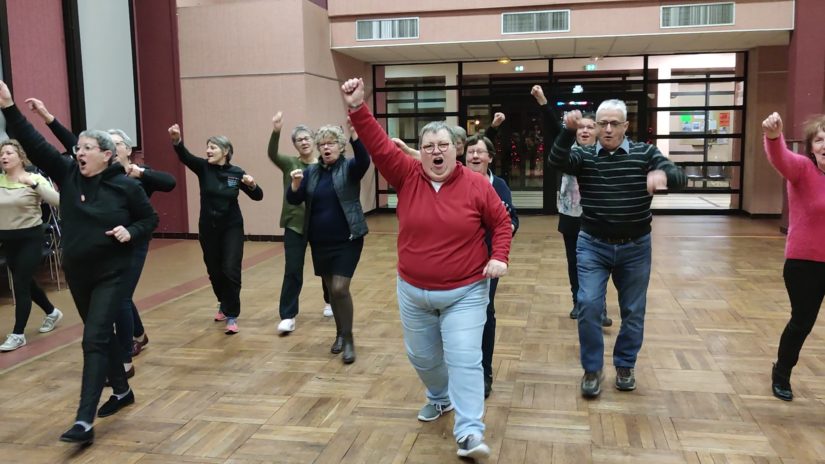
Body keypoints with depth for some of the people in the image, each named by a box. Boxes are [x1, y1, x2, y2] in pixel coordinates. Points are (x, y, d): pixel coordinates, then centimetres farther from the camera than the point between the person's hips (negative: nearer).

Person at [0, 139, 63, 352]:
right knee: (26, 282, 16)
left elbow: (56, 200, -21)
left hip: (30, 237, -5)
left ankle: (18, 334, 5)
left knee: (20, 283, -6)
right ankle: (52, 312, 40)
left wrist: (34, 184, -30)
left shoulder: (35, 178, -9)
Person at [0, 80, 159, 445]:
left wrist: (131, 232, -18)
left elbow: (150, 218, 1)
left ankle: (84, 421, -10)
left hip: (110, 274, -5)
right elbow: (34, 144, -8)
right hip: (77, 273, 5)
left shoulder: (126, 186, -10)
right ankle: (122, 391, 36)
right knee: (102, 334, 17)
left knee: (94, 340, -10)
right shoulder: (67, 173, 0)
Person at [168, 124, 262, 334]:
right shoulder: (203, 168, -4)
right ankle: (224, 304, 38)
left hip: (232, 228, -2)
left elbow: (258, 196, -1)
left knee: (231, 270, -10)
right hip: (208, 228, 2)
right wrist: (176, 140, -43)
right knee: (214, 271, 13)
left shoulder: (237, 173, -5)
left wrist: (252, 185, -24)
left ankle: (232, 316, 0)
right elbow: (185, 157, -23)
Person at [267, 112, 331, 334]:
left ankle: (329, 302, 38)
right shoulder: (290, 164, 0)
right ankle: (288, 317, 3)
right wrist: (276, 131, -37)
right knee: (292, 270, -3)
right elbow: (272, 154, -20)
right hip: (295, 224, 0)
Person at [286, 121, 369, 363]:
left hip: (347, 240, -4)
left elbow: (364, 161, -27)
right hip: (320, 241, 4)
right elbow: (294, 200, -1)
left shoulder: (349, 168, -4)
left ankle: (348, 339, 3)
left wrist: (355, 134, -41)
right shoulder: (311, 171, 6)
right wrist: (295, 183, -22)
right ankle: (340, 333, 29)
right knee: (331, 289, 12)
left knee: (340, 288, -11)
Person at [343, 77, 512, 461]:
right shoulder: (406, 176, -5)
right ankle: (440, 398, 47)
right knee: (422, 356, 19)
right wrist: (357, 108, -28)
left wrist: (499, 257, -13)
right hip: (413, 291, 4)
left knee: (464, 359, -7)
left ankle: (469, 433, -1)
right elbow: (379, 146, -16)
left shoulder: (477, 185, -8)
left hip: (465, 293, -3)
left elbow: (501, 221, 1)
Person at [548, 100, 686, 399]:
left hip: (635, 247, 1)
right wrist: (568, 131, -38)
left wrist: (663, 175, -39)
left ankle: (625, 365, 31)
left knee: (633, 312, 11)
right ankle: (592, 369, 9)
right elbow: (556, 162, -22)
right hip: (593, 245, -1)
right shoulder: (584, 156, -3)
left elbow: (680, 177, -15)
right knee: (588, 305, -9)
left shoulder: (645, 153, -3)